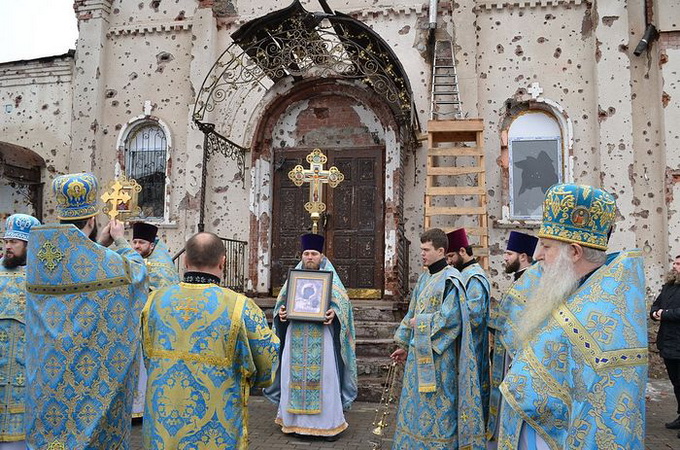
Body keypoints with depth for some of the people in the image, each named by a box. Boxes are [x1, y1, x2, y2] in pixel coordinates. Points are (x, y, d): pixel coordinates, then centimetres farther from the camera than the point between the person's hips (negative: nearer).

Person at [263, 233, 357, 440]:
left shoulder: (330, 277, 4)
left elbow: (342, 302, -3)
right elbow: (282, 301, 12)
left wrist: (334, 314, -23)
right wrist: (280, 313, -9)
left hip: (322, 336, -3)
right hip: (296, 335, 3)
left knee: (324, 376, -2)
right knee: (294, 375, 5)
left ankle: (329, 422, 9)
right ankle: (294, 419, 18)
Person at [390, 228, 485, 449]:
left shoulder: (450, 280, -13)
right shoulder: (424, 278, 11)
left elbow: (449, 317, -21)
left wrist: (420, 322, -10)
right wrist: (405, 345, 16)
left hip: (438, 354, -8)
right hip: (418, 351, 8)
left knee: (437, 403, 2)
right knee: (416, 401, 15)